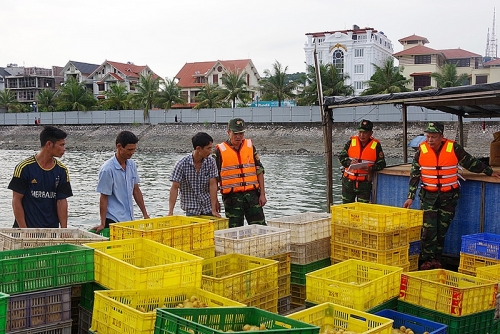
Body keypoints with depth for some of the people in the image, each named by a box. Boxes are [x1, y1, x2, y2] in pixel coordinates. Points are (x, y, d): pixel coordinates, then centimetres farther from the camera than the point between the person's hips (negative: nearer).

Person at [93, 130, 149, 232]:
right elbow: (103, 198, -11)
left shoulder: (132, 165, 5)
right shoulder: (107, 169, -14)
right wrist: (103, 224, -12)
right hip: (114, 221, -6)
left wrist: (145, 214, 12)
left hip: (129, 219, 6)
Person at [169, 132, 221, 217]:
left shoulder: (211, 161, -5)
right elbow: (174, 188, -12)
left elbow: (213, 185, -7)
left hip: (208, 208, 2)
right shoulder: (182, 164, -11)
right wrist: (170, 212, -18)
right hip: (191, 209, -2)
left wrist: (214, 210, -11)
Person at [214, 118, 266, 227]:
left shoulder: (250, 146, 8)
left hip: (252, 194, 3)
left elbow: (259, 171, 11)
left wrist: (262, 194, 4)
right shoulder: (220, 150, -2)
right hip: (232, 197, -3)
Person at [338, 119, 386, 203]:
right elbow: (341, 157, 1)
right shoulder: (351, 142, 2)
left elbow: (381, 164, -3)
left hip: (365, 183, -2)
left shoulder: (376, 145, -3)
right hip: (348, 181, 2)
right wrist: (350, 162, -20)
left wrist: (371, 168, -22)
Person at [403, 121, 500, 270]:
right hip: (428, 195, 0)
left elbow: (470, 162, 10)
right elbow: (414, 175, 2)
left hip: (449, 195, 0)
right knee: (428, 228, -7)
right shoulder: (421, 150, -4)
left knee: (442, 229, 6)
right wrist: (410, 197, -1)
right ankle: (427, 260, 4)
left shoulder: (453, 148, -6)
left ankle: (437, 260, 18)